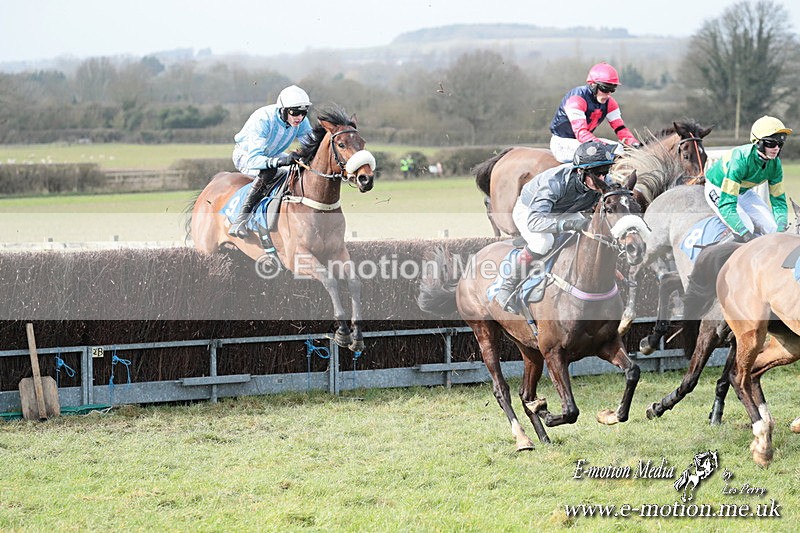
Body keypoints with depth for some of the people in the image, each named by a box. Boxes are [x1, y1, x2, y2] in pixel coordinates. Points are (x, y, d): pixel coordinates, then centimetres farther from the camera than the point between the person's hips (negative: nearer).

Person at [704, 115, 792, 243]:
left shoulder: (775, 163, -20)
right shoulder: (741, 160, -40)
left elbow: (778, 199, -9)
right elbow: (726, 204, -44)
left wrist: (782, 231, -27)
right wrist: (746, 233, -53)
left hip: (744, 191, 7)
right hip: (718, 190, -7)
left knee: (771, 227, -6)